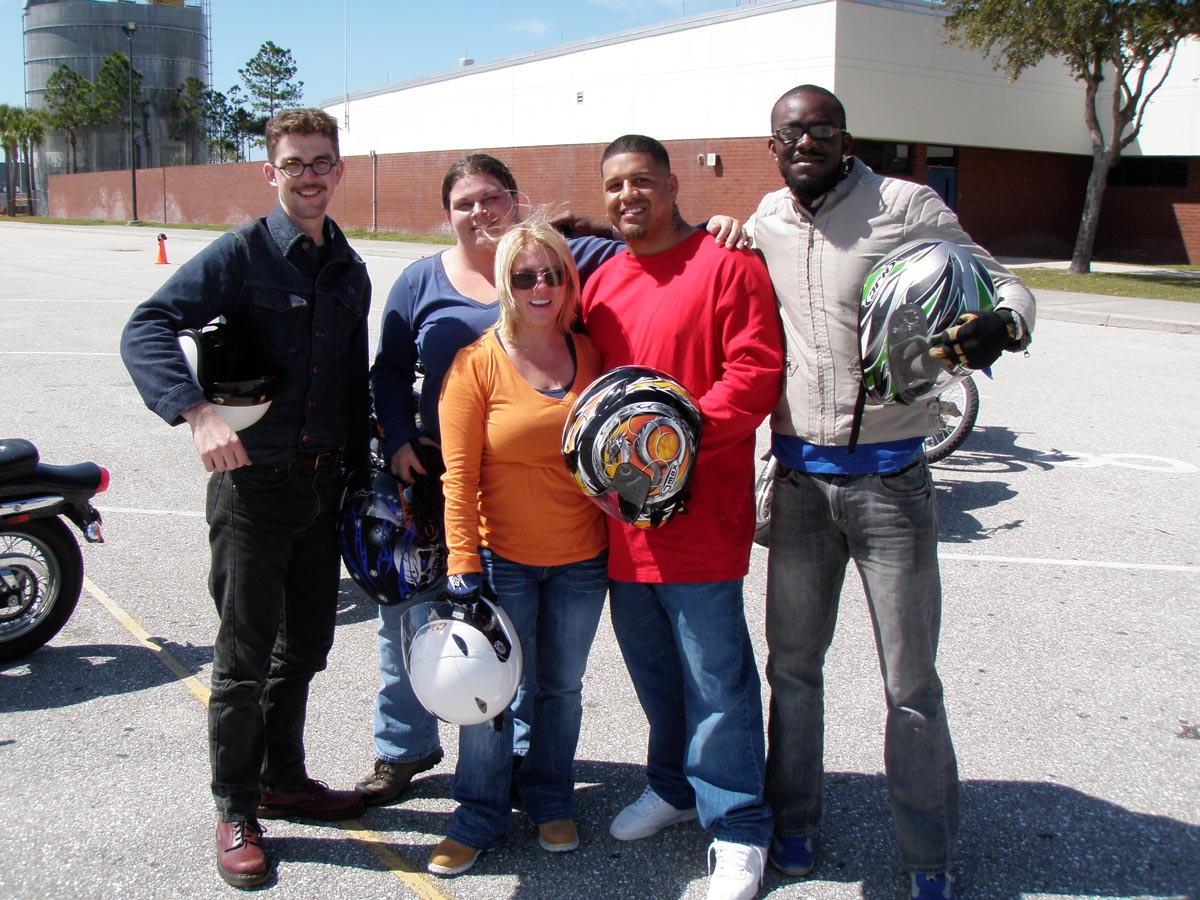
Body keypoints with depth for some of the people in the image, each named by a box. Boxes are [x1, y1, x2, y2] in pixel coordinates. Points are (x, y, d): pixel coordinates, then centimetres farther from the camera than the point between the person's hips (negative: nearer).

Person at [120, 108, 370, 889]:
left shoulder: (350, 271, 11)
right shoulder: (241, 253, -8)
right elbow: (147, 329, -20)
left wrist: (359, 473, 15)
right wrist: (198, 414, -35)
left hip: (323, 481, 6)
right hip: (253, 479, -6)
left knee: (306, 647, 16)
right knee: (246, 656, 2)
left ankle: (283, 780, 34)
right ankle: (236, 812, 18)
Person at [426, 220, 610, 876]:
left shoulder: (590, 356, 3)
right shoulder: (477, 362, -8)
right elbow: (459, 476, -10)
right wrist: (464, 568, -14)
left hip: (581, 560, 4)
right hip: (502, 559, -3)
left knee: (561, 686, 15)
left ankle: (548, 801, 35)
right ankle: (480, 816, 23)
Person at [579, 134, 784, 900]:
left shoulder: (727, 266, -7)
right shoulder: (603, 280, 14)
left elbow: (756, 374, -14)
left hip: (699, 513, -7)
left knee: (715, 677, 2)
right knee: (652, 666, 19)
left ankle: (738, 827, 17)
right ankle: (675, 787, 39)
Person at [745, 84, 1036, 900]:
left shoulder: (904, 206, -7)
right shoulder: (765, 222, 8)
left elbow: (1006, 285, -5)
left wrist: (1000, 328, -27)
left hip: (888, 480, -4)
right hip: (799, 478, 4)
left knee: (911, 685, 4)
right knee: (792, 664, 16)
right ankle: (795, 821, 36)